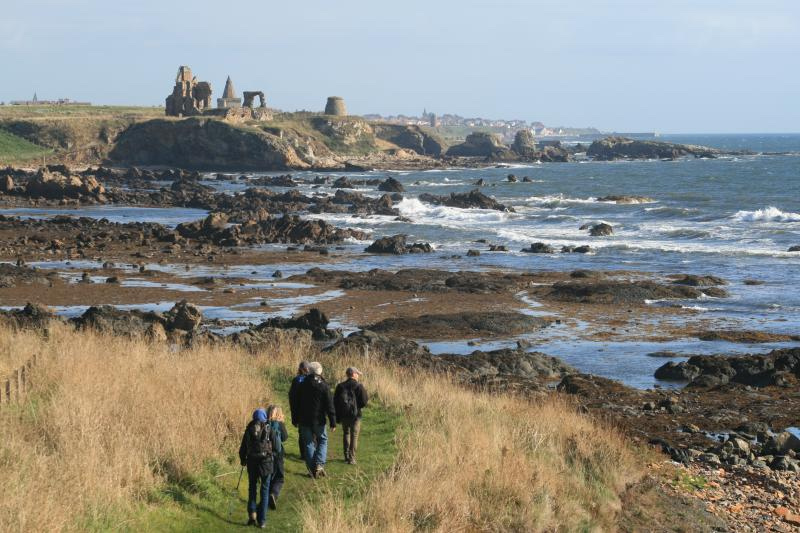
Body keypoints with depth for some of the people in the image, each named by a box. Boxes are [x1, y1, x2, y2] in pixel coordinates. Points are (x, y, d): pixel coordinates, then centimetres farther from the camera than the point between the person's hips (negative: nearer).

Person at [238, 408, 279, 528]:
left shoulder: (249, 430, 0)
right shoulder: (268, 429, -3)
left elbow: (243, 448, 1)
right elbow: (276, 446, -4)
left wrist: (243, 460, 17)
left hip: (252, 462, 1)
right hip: (266, 461, -1)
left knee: (252, 489, 18)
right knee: (264, 490, 7)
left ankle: (252, 514, 4)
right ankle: (262, 520, 5)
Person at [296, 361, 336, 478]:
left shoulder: (302, 385, 2)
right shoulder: (324, 386, -6)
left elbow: (297, 404, 8)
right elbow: (330, 406, -7)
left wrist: (297, 420, 16)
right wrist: (333, 422, -5)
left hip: (304, 420, 2)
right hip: (319, 420, -2)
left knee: (309, 443, 8)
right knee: (322, 441, 12)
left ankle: (312, 469, 6)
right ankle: (319, 464, -5)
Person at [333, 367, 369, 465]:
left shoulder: (340, 386, 4)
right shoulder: (359, 386, -8)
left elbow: (335, 402, 4)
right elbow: (364, 402, -12)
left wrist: (337, 417, 9)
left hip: (343, 415, 4)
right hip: (355, 415, -4)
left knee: (346, 434, 20)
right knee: (354, 436, 2)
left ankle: (347, 456, 21)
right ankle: (351, 458, -2)